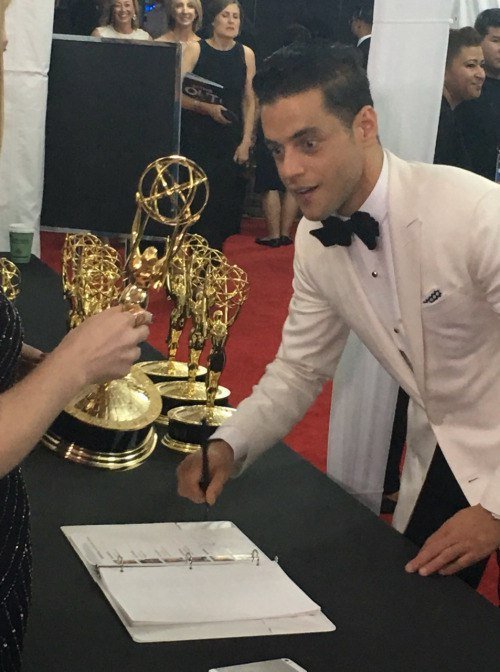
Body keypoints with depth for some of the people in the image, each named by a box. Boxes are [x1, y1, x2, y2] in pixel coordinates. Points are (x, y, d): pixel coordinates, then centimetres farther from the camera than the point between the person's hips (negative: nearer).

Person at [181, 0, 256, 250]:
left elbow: (249, 101, 7)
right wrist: (207, 108, -21)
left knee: (225, 206, 1)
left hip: (231, 143, 2)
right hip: (196, 140, -2)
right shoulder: (195, 49, -2)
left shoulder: (246, 54, 5)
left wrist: (246, 141, 0)